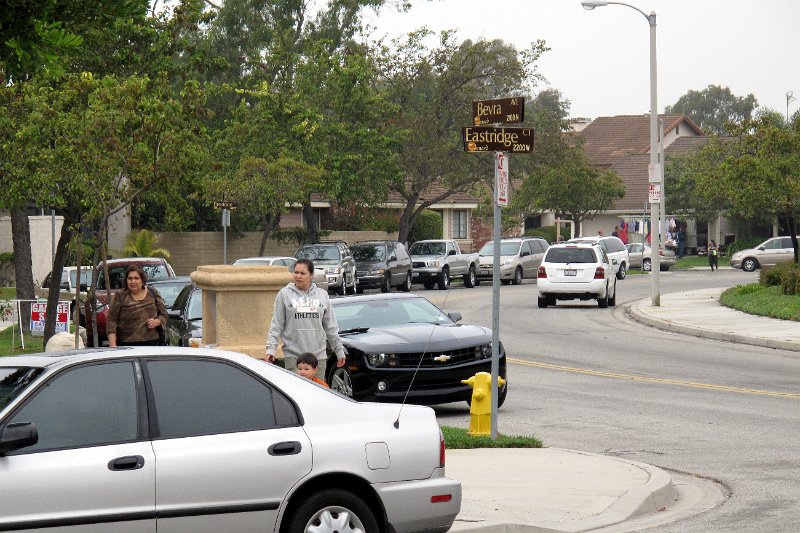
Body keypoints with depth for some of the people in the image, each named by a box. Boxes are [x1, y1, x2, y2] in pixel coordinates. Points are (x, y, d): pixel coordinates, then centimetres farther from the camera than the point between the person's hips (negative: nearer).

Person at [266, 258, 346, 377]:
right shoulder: (284, 294, 3)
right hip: (293, 355, -3)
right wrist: (271, 348, -7)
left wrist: (339, 350, 16)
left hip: (318, 355, 3)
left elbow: (330, 326, 16)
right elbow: (276, 325, 3)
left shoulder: (322, 295, 11)